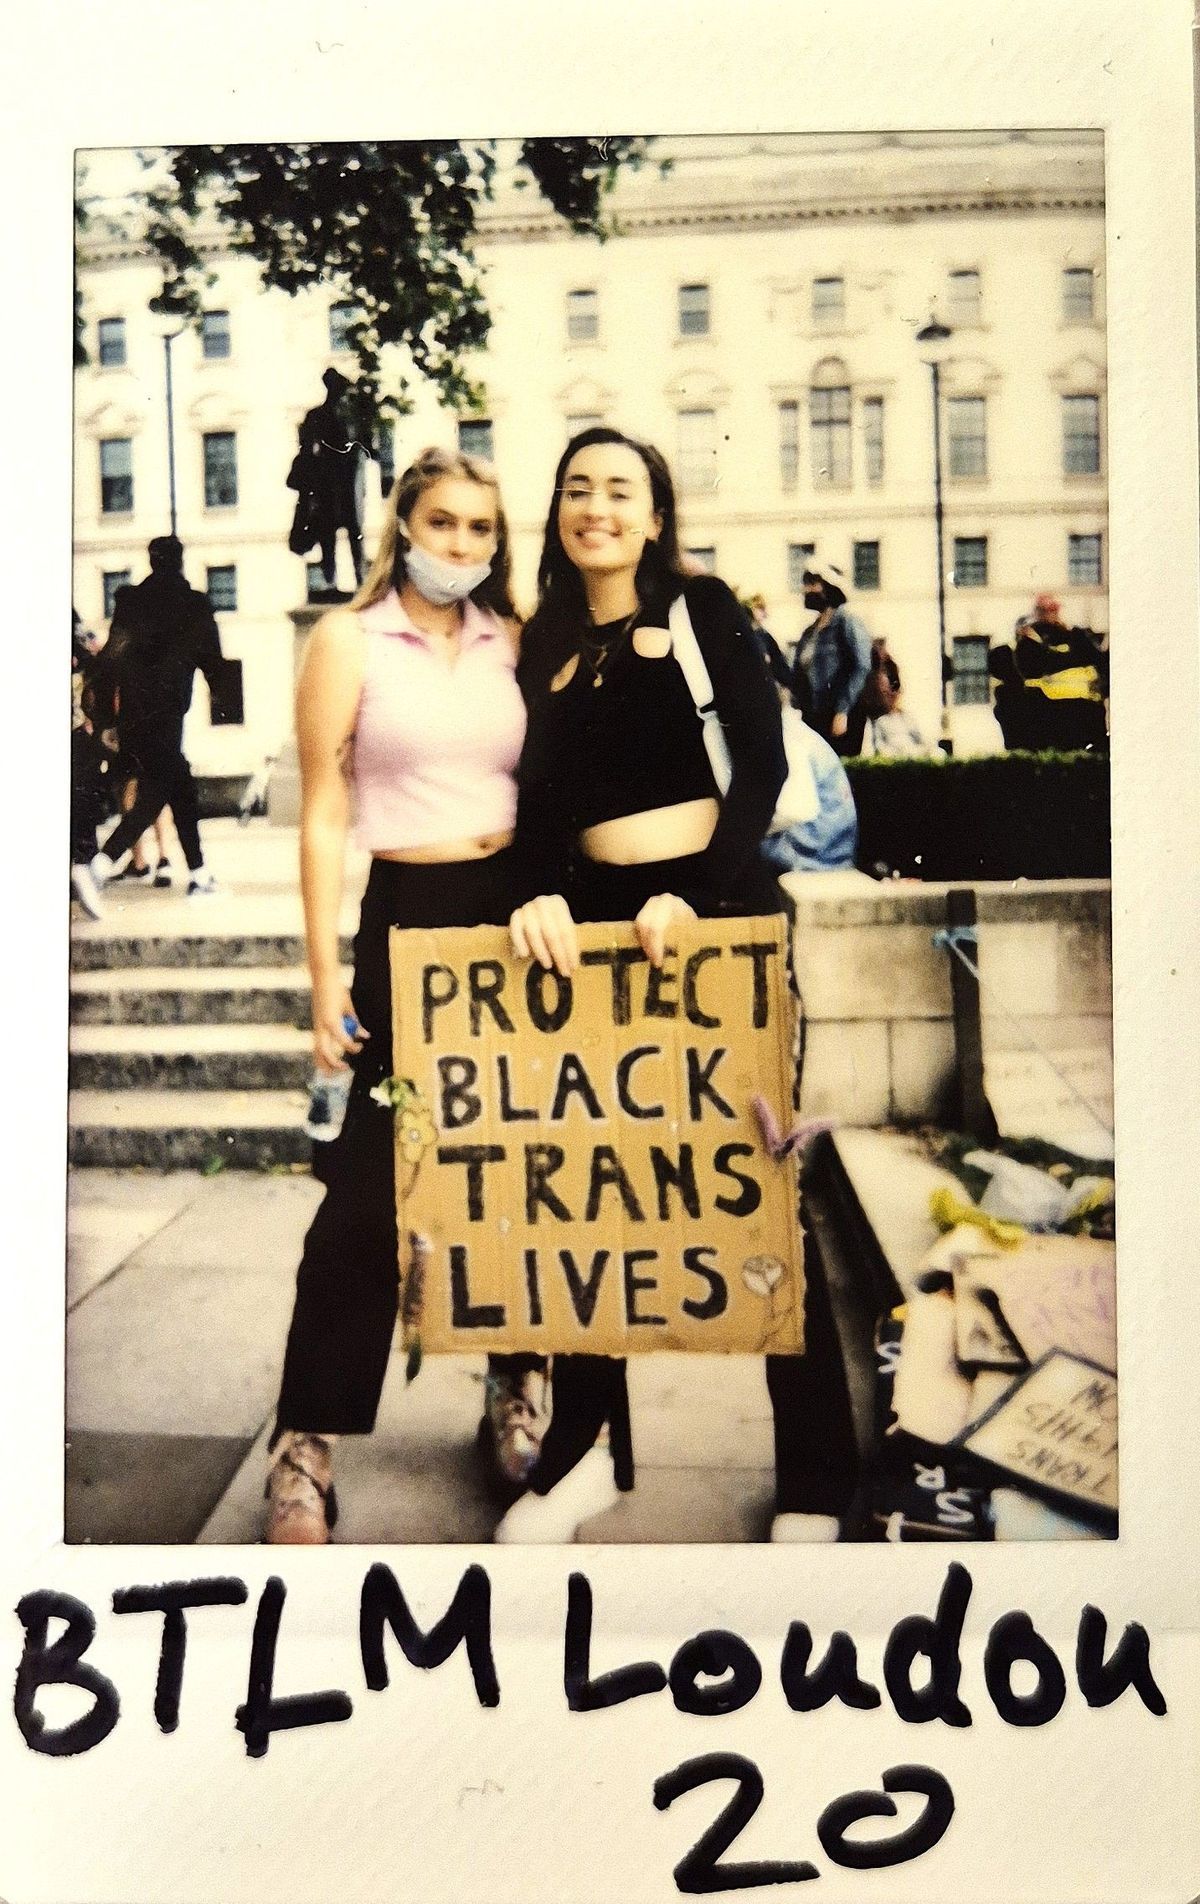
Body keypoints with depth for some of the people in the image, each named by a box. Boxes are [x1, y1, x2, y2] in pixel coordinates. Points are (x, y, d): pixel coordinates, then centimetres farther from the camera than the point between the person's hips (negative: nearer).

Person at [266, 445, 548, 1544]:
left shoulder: (513, 641, 10)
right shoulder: (350, 640, -1)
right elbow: (323, 817, -4)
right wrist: (326, 974, -10)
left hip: (515, 911, 4)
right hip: (409, 915, -4)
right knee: (372, 1175, -3)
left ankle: (519, 1384, 30)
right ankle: (307, 1442, 8)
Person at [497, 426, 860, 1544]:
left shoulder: (703, 611, 3)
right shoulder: (547, 640, 13)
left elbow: (762, 763, -7)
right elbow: (540, 795, 6)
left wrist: (695, 896, -20)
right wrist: (542, 893, -14)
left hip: (717, 908, -4)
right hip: (594, 922, 4)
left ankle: (815, 1481, 15)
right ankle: (585, 1449, 23)